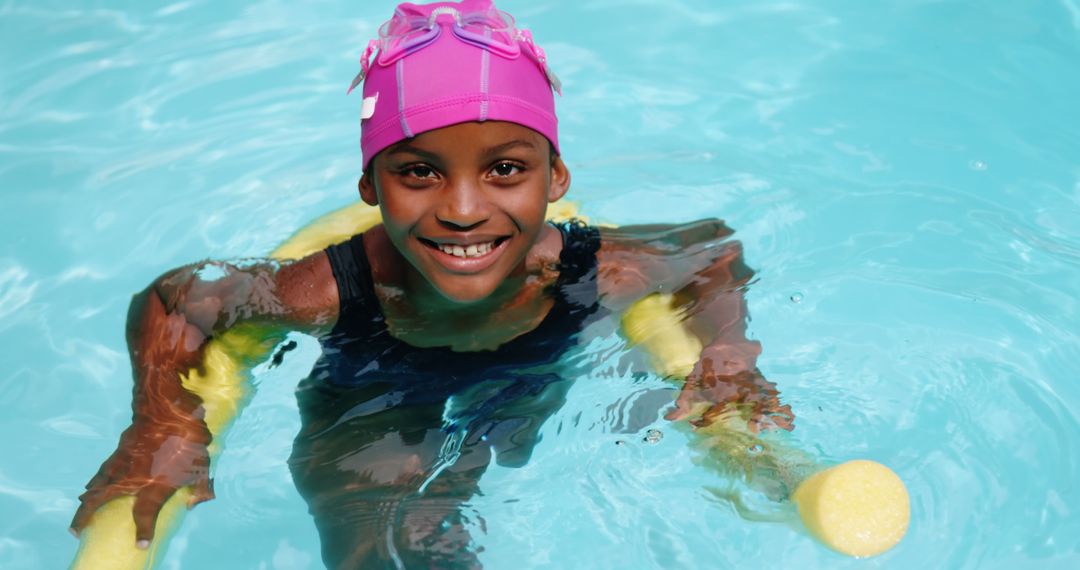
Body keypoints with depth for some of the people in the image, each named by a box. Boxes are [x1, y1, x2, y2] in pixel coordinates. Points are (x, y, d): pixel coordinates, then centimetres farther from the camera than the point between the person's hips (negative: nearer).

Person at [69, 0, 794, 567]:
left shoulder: (601, 275, -31)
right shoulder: (332, 293, -35)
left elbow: (718, 248, -9)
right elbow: (171, 299, -17)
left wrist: (729, 356, -23)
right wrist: (162, 425, -28)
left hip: (525, 414, 4)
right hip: (367, 437, -3)